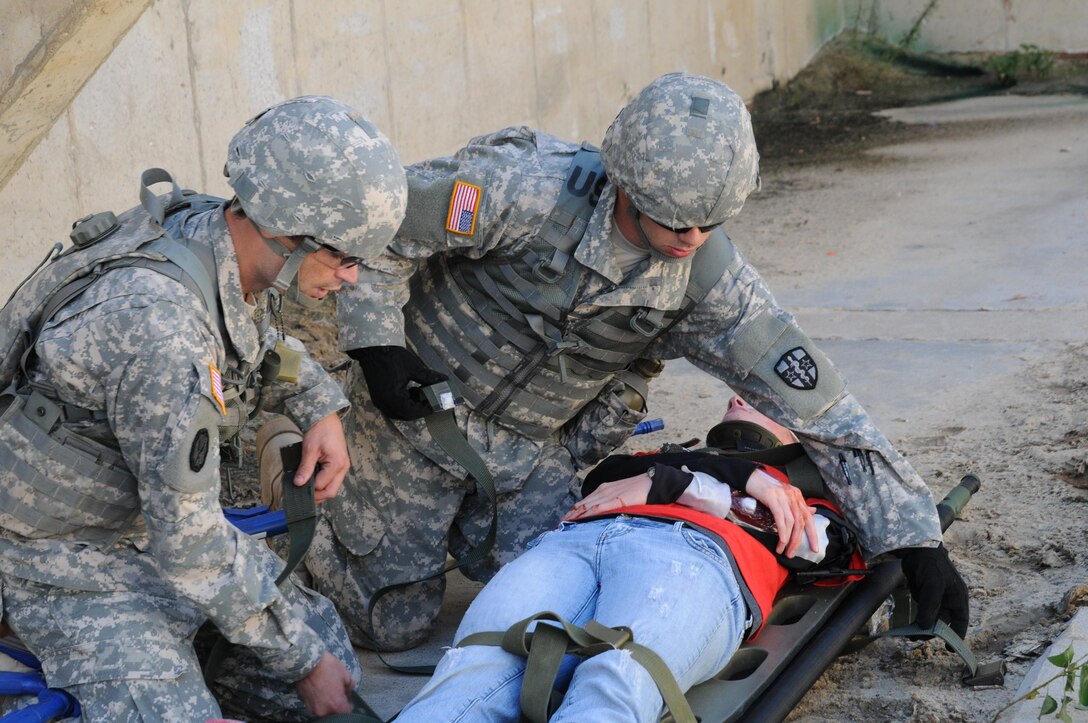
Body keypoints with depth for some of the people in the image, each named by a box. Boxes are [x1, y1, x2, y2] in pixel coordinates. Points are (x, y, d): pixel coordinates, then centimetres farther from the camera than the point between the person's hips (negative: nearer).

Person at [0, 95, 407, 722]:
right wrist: (300, 658, -18)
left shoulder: (233, 243, -10)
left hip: (164, 517, 8)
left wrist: (320, 406, 1)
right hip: (71, 554, -8)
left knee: (334, 662, 3)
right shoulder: (156, 323, -36)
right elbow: (187, 539, -28)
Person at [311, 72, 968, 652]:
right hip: (419, 402, -3)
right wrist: (377, 344, -21)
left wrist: (916, 538, -17)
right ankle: (323, 511, 32)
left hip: (534, 442, 4)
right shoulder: (530, 188, -31)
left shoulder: (710, 275, -18)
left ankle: (459, 516, 23)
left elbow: (820, 405, -16)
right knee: (393, 619, 2)